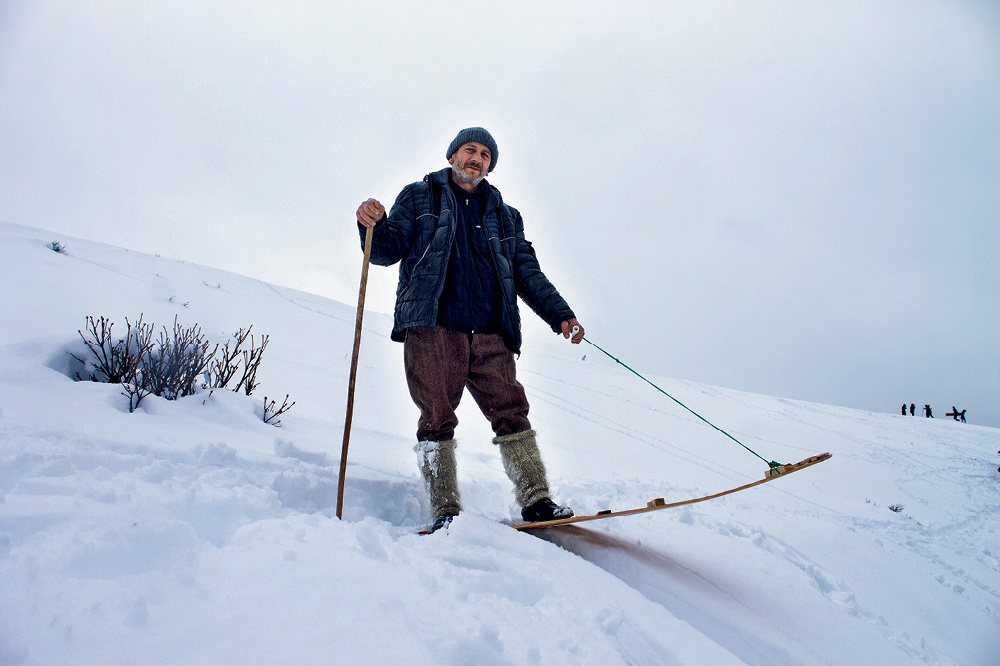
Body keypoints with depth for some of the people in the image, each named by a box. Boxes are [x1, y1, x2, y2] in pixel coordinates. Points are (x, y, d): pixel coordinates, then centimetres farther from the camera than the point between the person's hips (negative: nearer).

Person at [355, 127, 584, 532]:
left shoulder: (504, 216, 26)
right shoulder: (419, 197, 18)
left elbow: (527, 272, 22)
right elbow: (389, 250, 7)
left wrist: (560, 314, 10)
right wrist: (374, 226, -17)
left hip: (490, 333, 3)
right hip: (432, 324, -2)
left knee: (511, 412, -6)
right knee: (437, 418, -8)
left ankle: (536, 501, -4)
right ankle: (445, 510, -4)